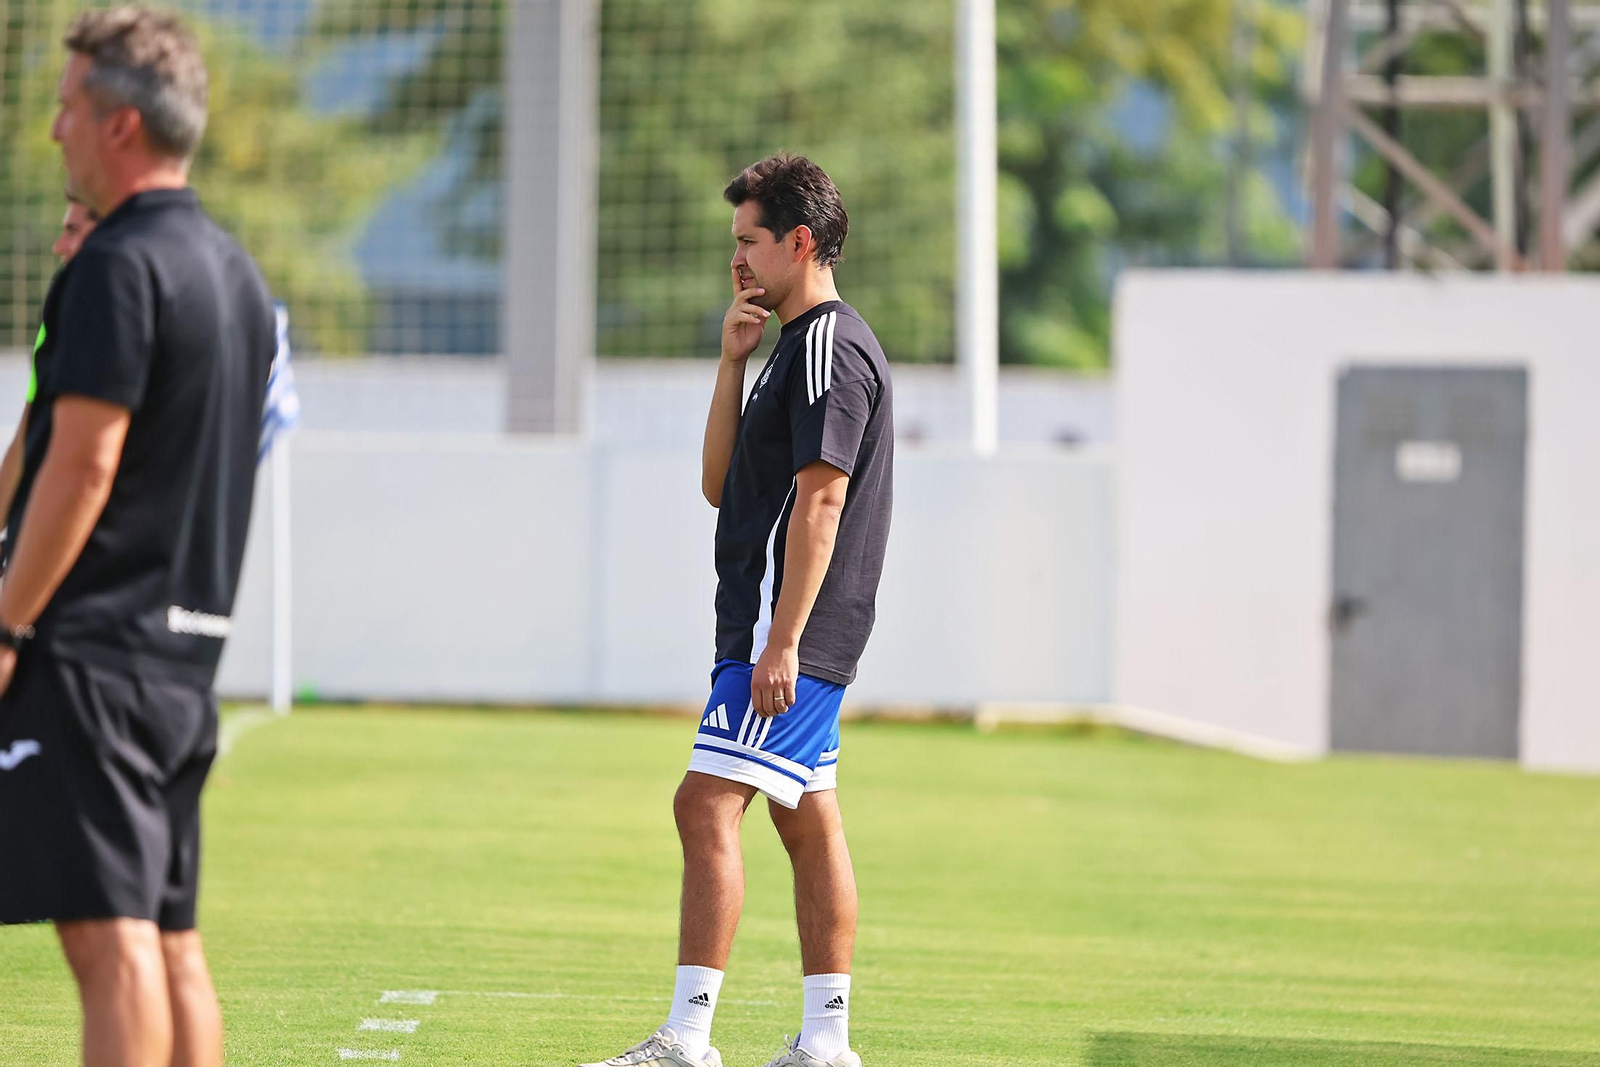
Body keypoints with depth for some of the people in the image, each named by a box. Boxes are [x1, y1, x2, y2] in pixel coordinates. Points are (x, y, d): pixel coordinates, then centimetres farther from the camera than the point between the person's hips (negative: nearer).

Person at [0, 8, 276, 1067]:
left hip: (92, 650, -9)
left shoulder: (121, 267, -12)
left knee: (109, 935, -12)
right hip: (189, 650, 9)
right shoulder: (237, 273, 16)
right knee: (172, 940, 10)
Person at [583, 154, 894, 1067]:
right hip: (799, 640, 11)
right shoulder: (799, 346, 20)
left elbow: (821, 500, -21)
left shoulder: (829, 346, -13)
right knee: (809, 823, 10)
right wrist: (733, 363, 9)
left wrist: (780, 642, -25)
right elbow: (720, 484, 19)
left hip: (790, 636, -11)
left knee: (708, 805, -15)